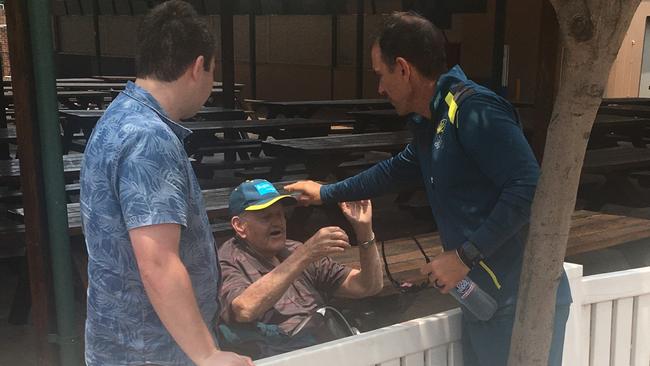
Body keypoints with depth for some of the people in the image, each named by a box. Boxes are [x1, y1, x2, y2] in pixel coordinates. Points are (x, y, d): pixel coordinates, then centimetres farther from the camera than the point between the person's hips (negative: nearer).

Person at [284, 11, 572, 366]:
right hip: (481, 296, 9)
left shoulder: (474, 110, -18)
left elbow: (528, 189, -25)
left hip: (522, 300, -9)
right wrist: (326, 193, 35)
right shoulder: (429, 124, 13)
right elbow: (397, 169, 31)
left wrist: (465, 255, -22)